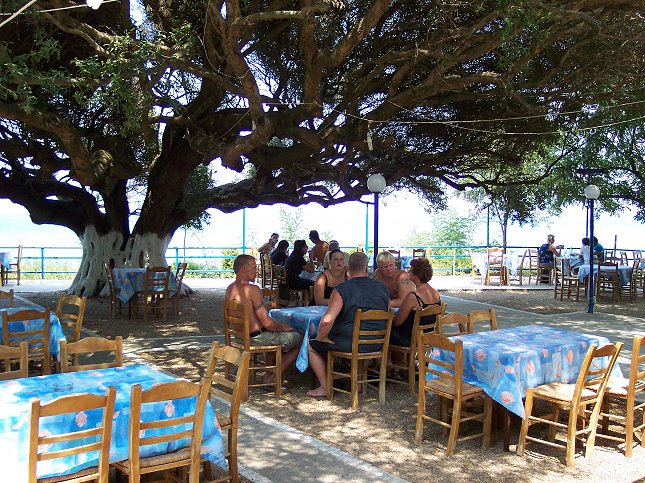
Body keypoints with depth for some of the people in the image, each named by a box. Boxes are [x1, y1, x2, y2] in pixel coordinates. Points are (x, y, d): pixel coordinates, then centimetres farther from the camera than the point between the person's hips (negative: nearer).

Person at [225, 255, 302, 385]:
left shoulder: (230, 289, 4)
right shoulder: (252, 289, -23)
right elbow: (267, 323, -23)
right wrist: (282, 327, -3)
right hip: (258, 338, -9)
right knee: (302, 340, 2)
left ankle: (269, 374, 24)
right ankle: (272, 379, 6)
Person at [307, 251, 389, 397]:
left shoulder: (342, 289, -16)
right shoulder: (382, 288, 0)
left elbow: (327, 321, -24)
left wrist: (320, 338, -6)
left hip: (349, 344, -5)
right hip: (376, 345, 6)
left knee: (311, 345, 15)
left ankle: (324, 387, 16)